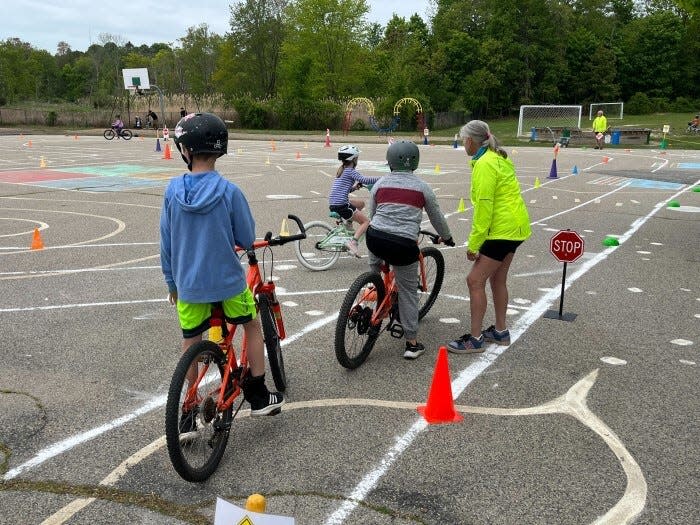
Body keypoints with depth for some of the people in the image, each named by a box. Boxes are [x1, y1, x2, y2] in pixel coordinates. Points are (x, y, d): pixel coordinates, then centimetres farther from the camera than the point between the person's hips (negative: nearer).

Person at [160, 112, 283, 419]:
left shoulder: (173, 190, -6)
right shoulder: (228, 191, -14)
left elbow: (166, 244, 2)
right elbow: (247, 239, -6)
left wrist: (172, 282, 15)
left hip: (188, 284, 2)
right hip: (227, 281, -2)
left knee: (190, 346, 16)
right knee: (252, 326, 21)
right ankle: (258, 397, 23)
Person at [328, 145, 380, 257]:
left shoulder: (341, 170, 19)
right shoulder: (350, 171, -8)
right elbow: (365, 180, -21)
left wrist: (354, 187, 9)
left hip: (333, 204, 9)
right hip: (341, 205, -9)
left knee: (361, 203, 27)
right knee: (366, 221, 0)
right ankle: (352, 242, -17)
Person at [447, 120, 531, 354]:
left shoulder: (484, 164, -18)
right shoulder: (497, 157, 12)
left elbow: (483, 207, -21)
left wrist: (473, 244, -16)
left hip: (503, 229, -10)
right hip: (514, 225, 10)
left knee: (475, 280, -7)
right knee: (497, 279, 19)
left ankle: (475, 339, -1)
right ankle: (500, 331, 31)